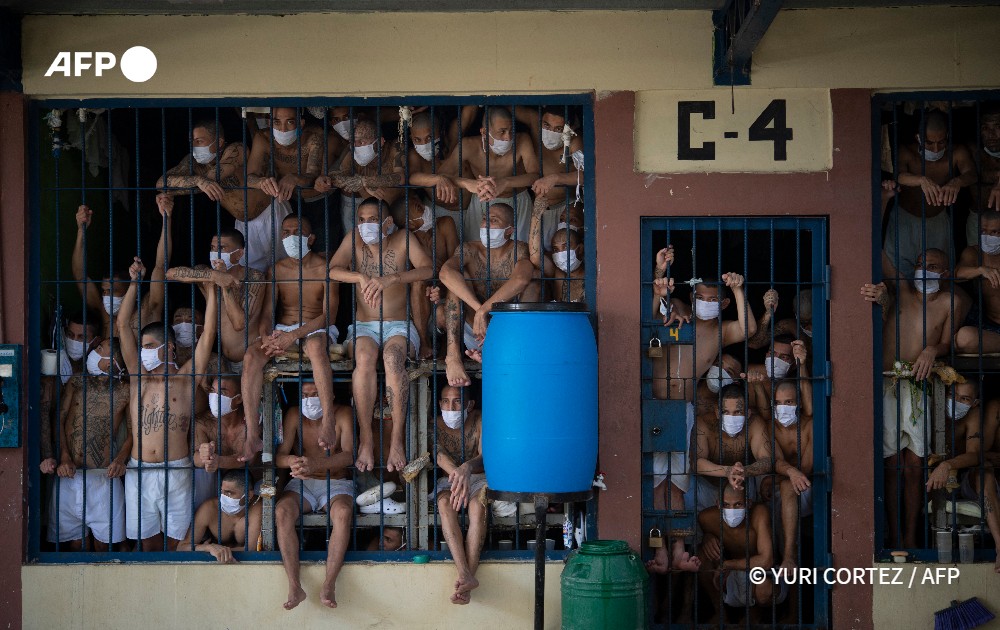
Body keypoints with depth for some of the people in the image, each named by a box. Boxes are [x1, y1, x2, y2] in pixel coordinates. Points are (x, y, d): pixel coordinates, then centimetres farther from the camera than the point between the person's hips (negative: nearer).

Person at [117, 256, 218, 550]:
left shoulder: (186, 379, 4)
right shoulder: (138, 376, 12)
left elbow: (208, 333, -2)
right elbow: (123, 325, 9)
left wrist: (211, 287, -3)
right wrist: (135, 282, 5)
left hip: (176, 473, -3)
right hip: (139, 471, 3)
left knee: (175, 542, 0)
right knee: (147, 542, 7)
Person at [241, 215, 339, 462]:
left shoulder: (324, 268, -6)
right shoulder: (276, 270, 6)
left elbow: (328, 314, -14)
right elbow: (267, 313, 2)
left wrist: (294, 335, -27)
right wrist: (266, 337, -23)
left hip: (316, 329, -3)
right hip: (281, 329, 4)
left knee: (316, 346, -41)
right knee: (251, 355, -28)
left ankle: (328, 422, -38)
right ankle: (252, 436, -33)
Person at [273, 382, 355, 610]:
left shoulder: (343, 414, -5)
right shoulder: (294, 415, 0)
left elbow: (348, 455, -19)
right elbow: (279, 455, -8)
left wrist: (315, 464, -39)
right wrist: (291, 461, -35)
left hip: (336, 484, -2)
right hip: (302, 484, 2)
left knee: (342, 513, -36)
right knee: (282, 510, -31)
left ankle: (329, 586, -35)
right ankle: (294, 587, -33)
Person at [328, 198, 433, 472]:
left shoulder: (403, 240, -1)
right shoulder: (354, 239, 5)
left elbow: (428, 270, -16)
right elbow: (333, 270, -9)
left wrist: (390, 279, -30)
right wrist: (361, 278, -29)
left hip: (399, 327, -1)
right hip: (363, 327, 1)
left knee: (392, 357, -36)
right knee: (364, 358, -34)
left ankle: (397, 440, -33)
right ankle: (366, 439, -31)